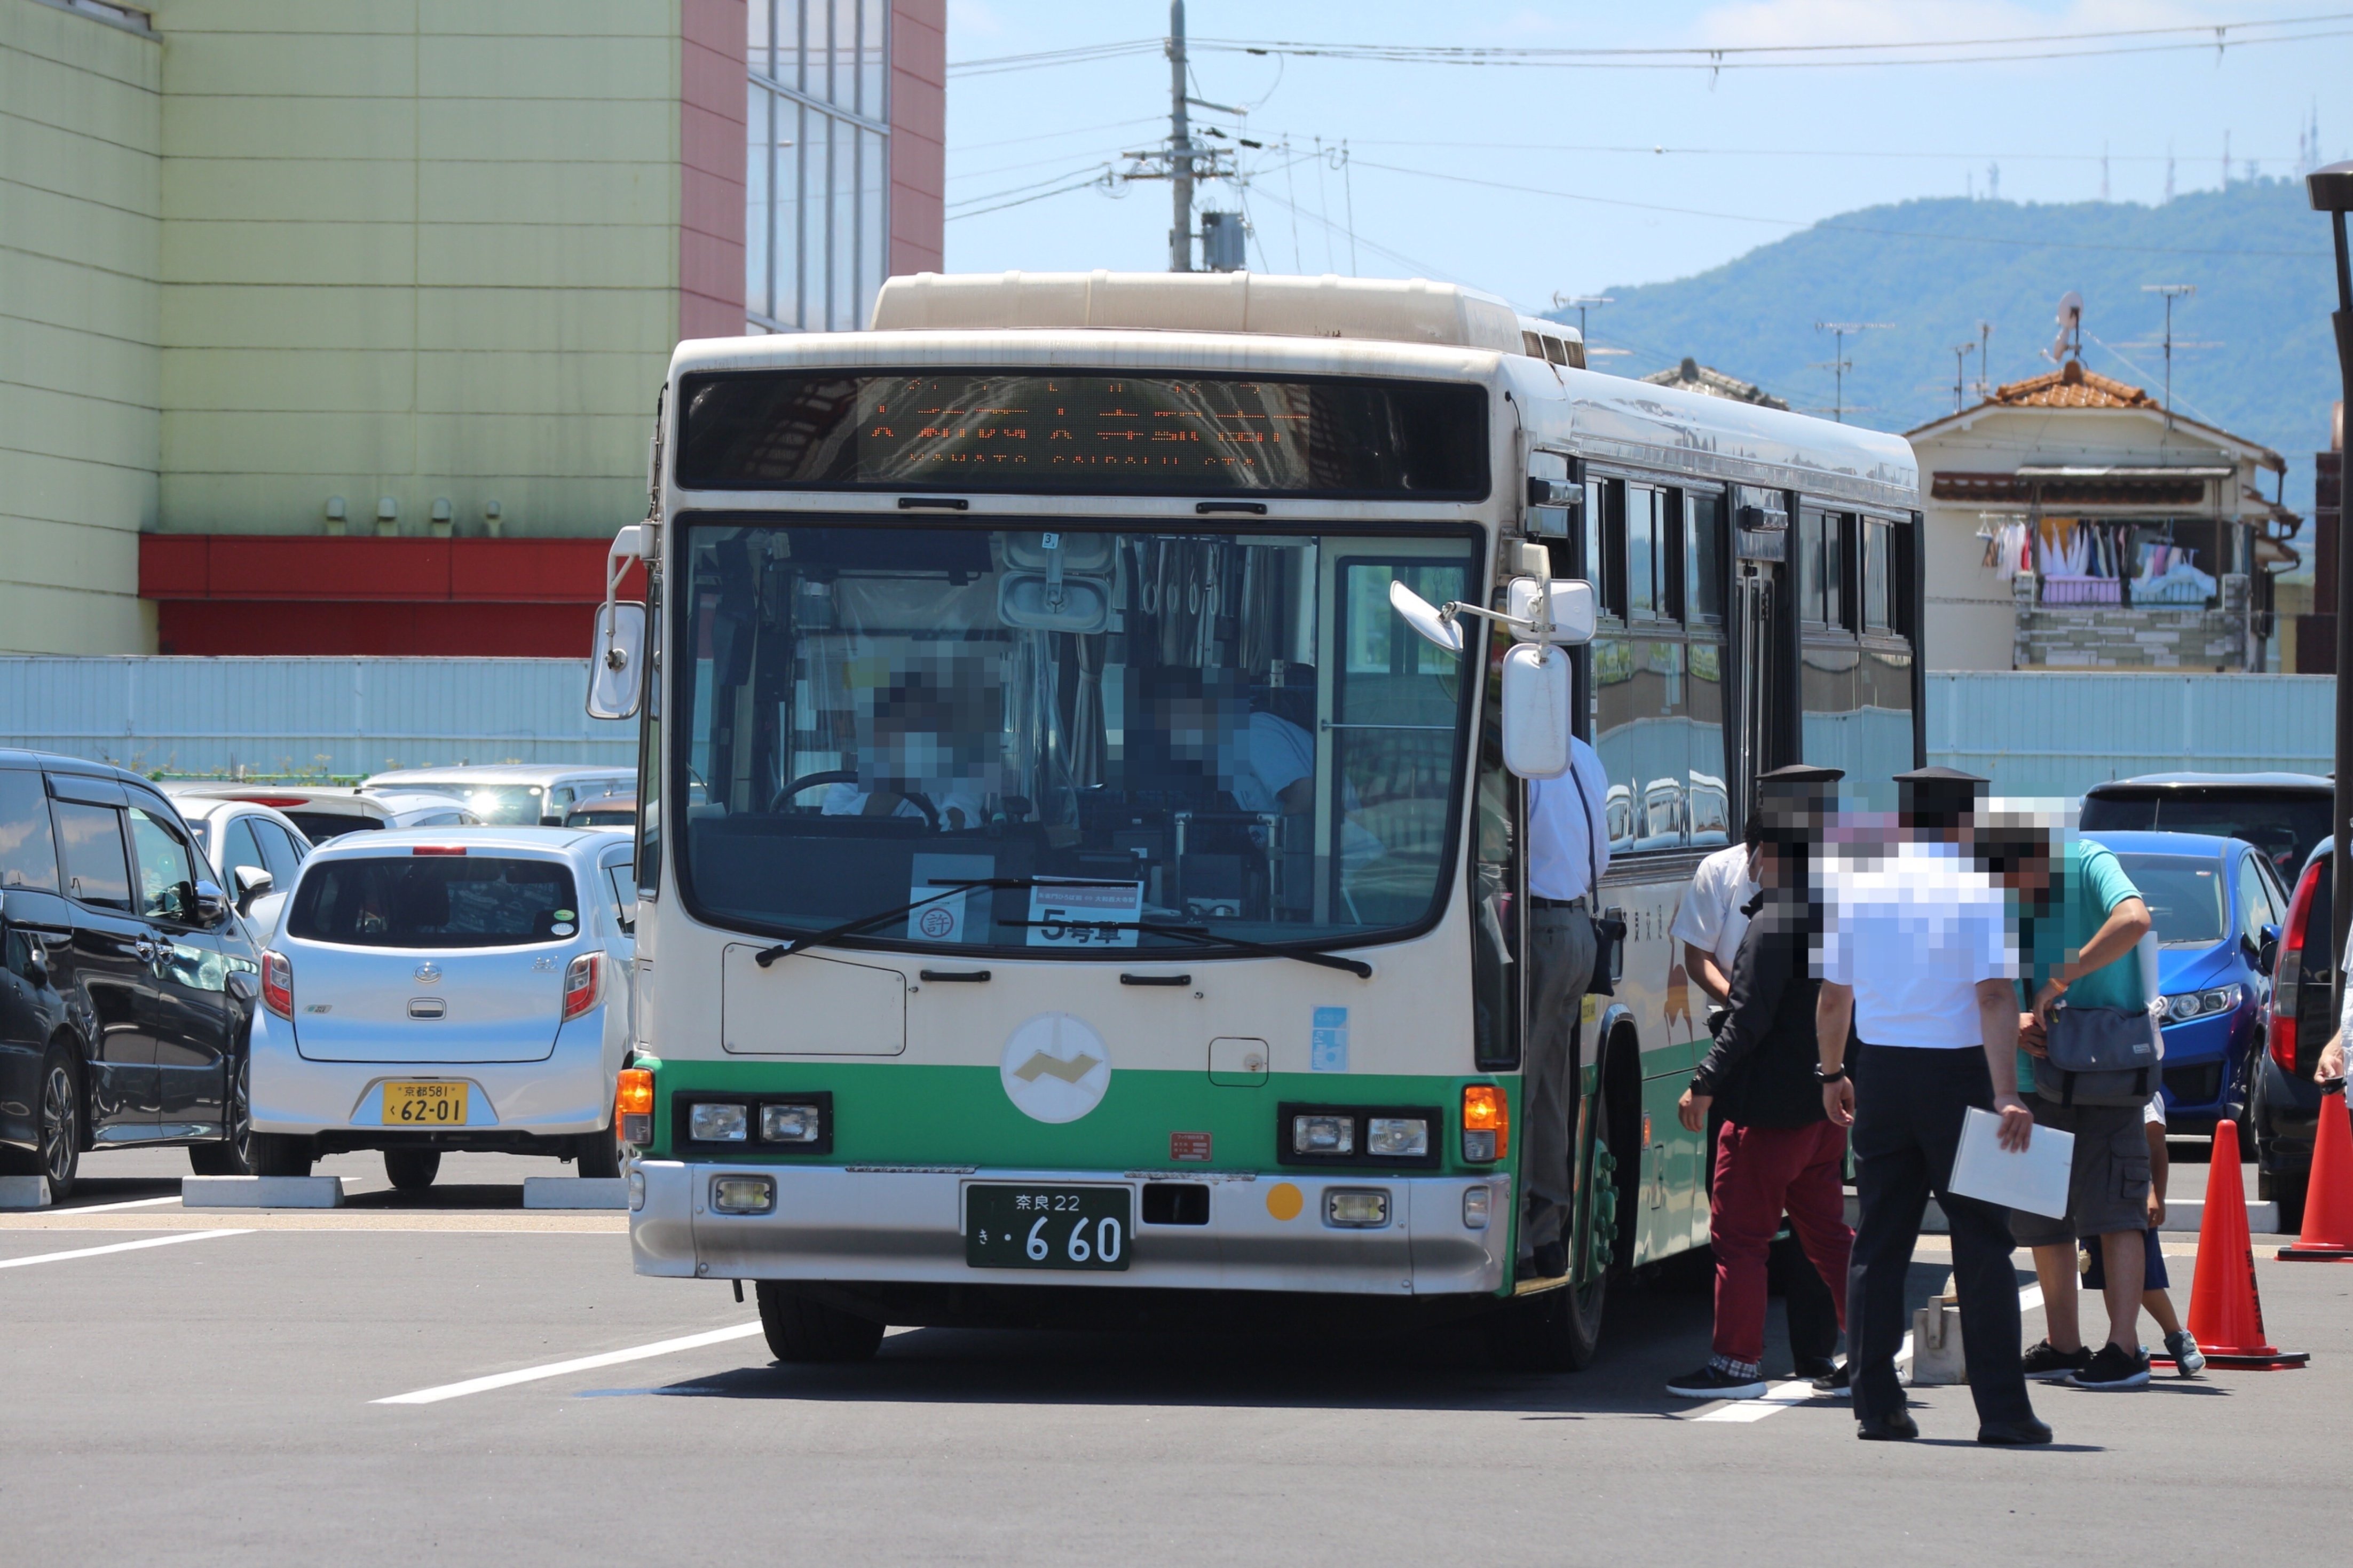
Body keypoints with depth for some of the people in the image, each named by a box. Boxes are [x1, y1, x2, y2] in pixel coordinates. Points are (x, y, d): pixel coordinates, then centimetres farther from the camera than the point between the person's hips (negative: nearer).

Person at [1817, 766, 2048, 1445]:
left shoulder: (1858, 887, 5)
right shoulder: (1979, 892, -8)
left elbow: (1832, 996, 11)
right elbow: (1995, 996, -17)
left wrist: (1833, 1073, 25)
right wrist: (2006, 1094, -21)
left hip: (1879, 1068, 4)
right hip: (1956, 1070, -4)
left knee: (1879, 1242, 9)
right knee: (1981, 1242, 0)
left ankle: (1876, 1406, 6)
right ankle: (2000, 1409, -3)